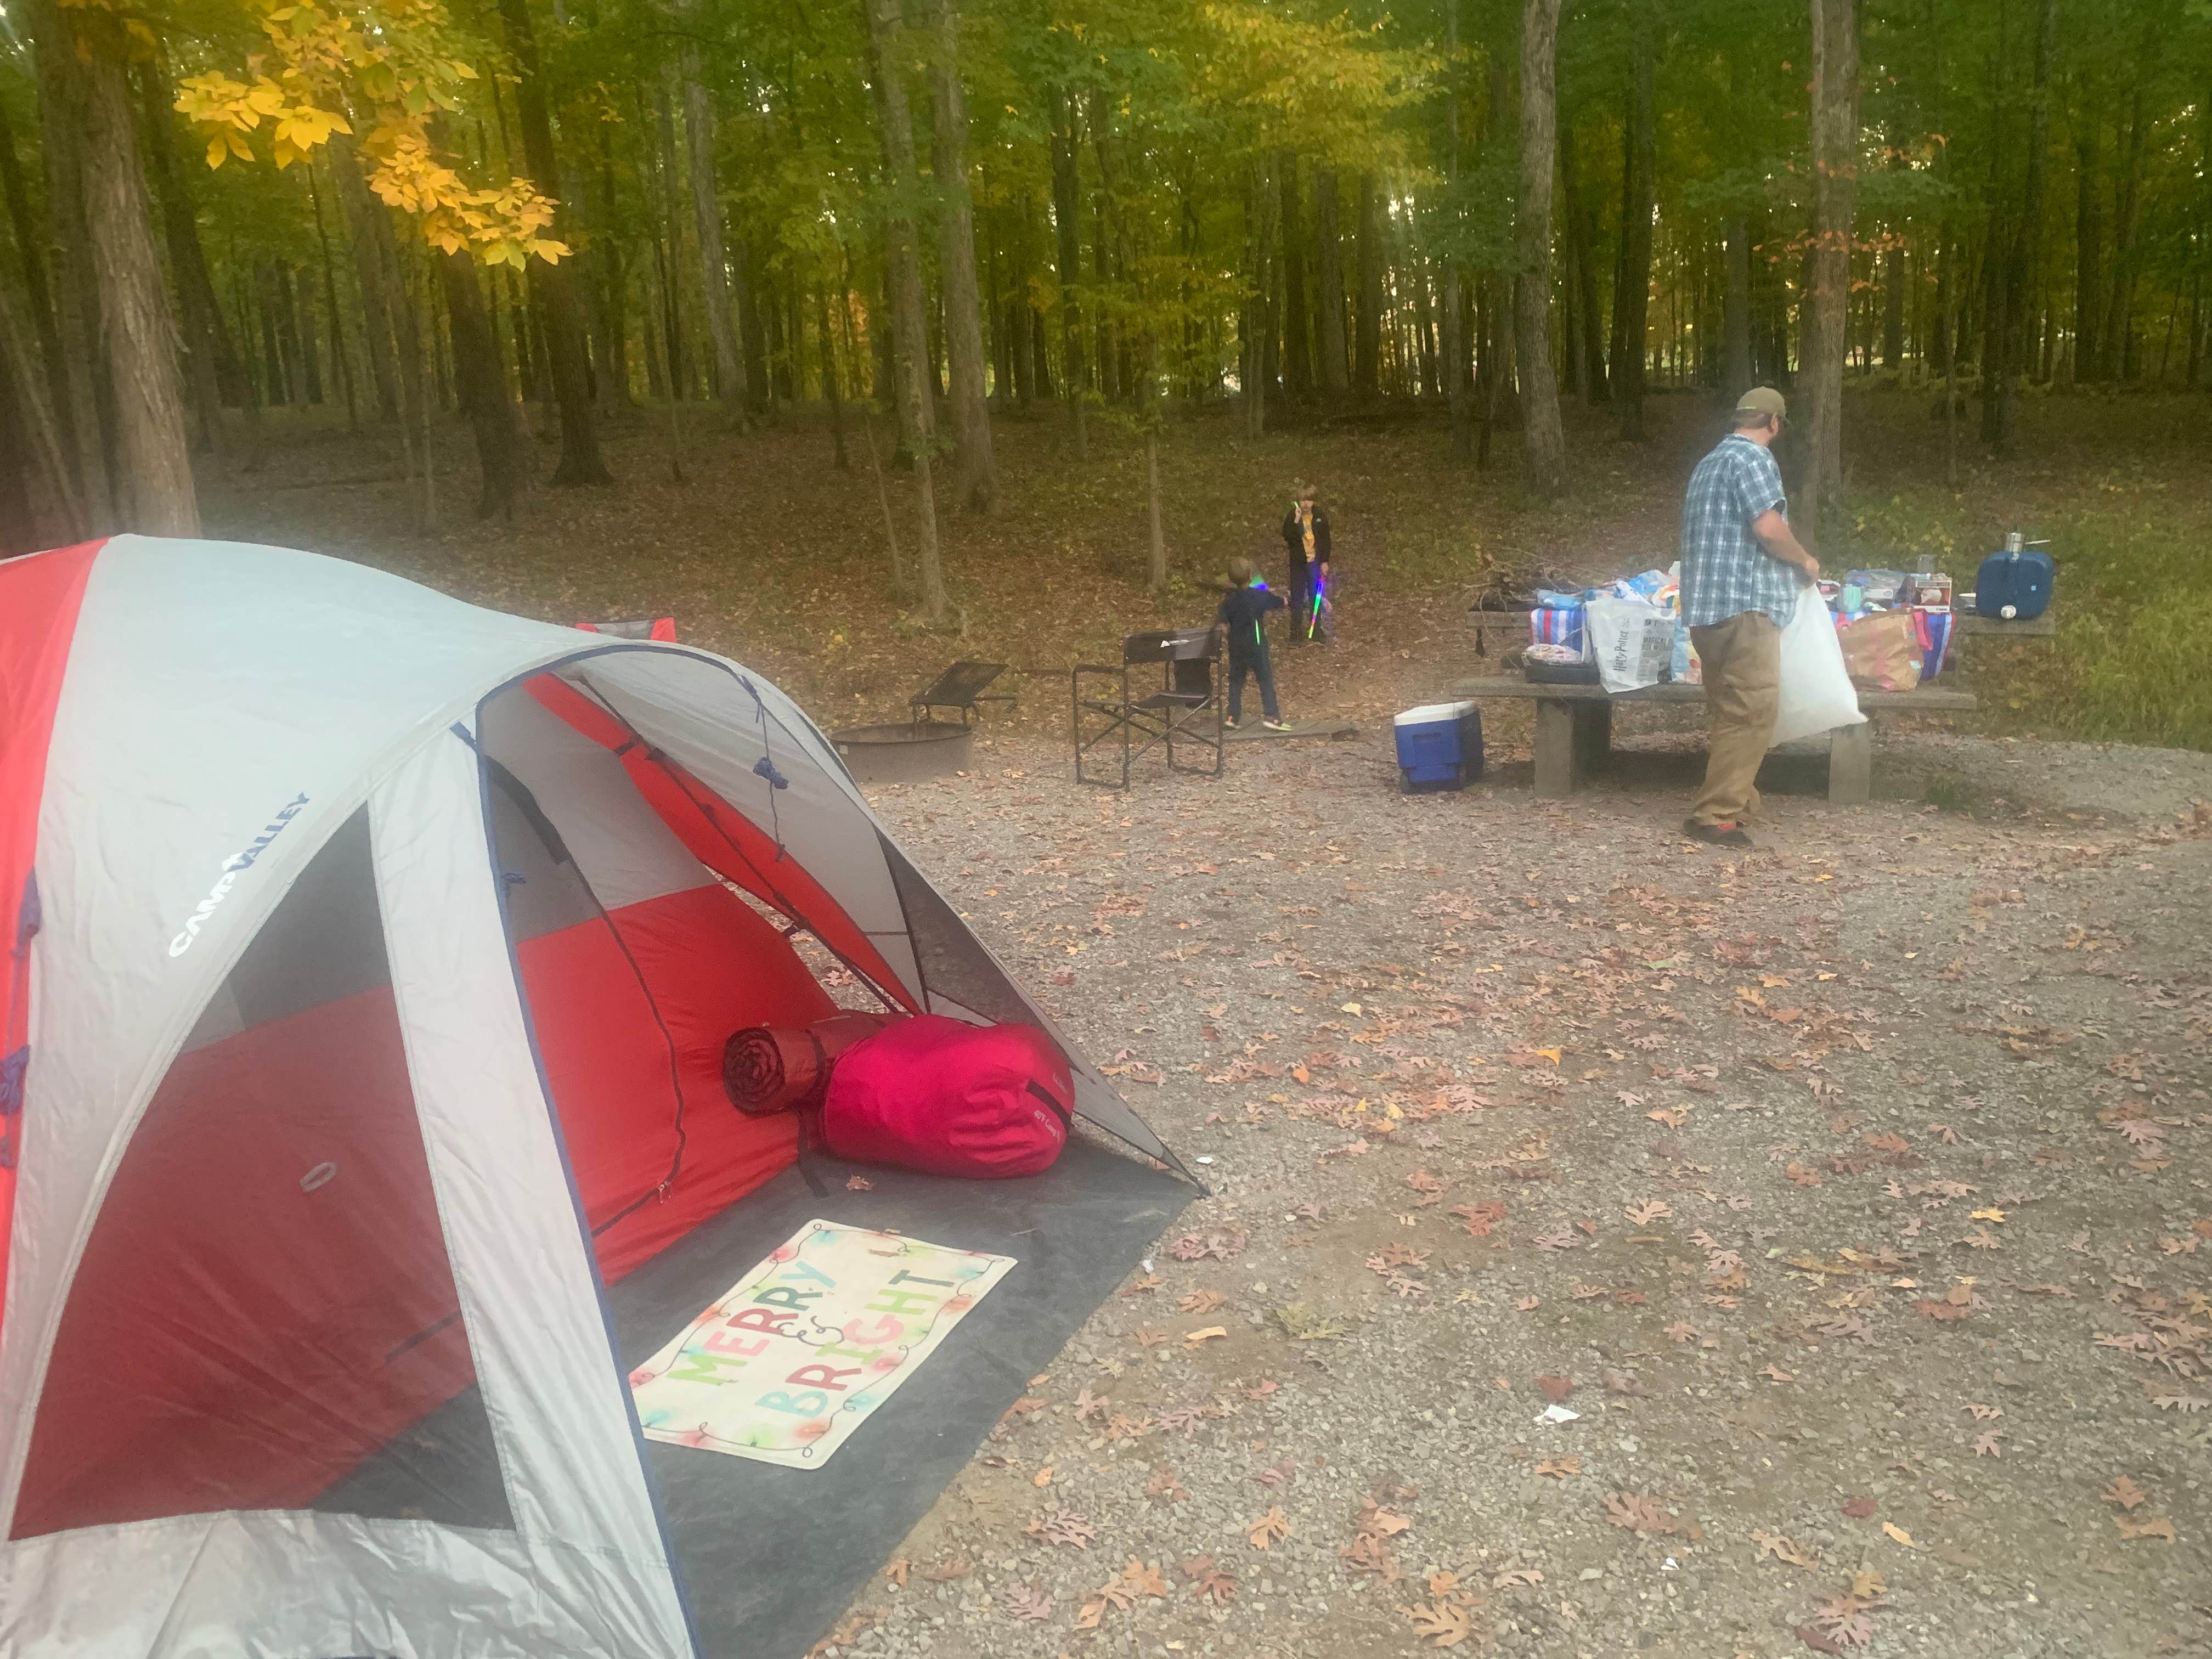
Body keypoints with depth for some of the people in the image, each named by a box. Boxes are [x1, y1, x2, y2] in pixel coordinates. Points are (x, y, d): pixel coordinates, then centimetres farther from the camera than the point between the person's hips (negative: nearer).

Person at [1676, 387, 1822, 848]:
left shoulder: (1710, 463, 22)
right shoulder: (1753, 458, -7)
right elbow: (1769, 528, -17)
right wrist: (1805, 561, 0)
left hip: (1707, 607, 10)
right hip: (1745, 604, -10)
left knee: (1730, 713, 16)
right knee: (1751, 713, -9)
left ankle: (1737, 800, 23)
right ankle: (1715, 815, -11)